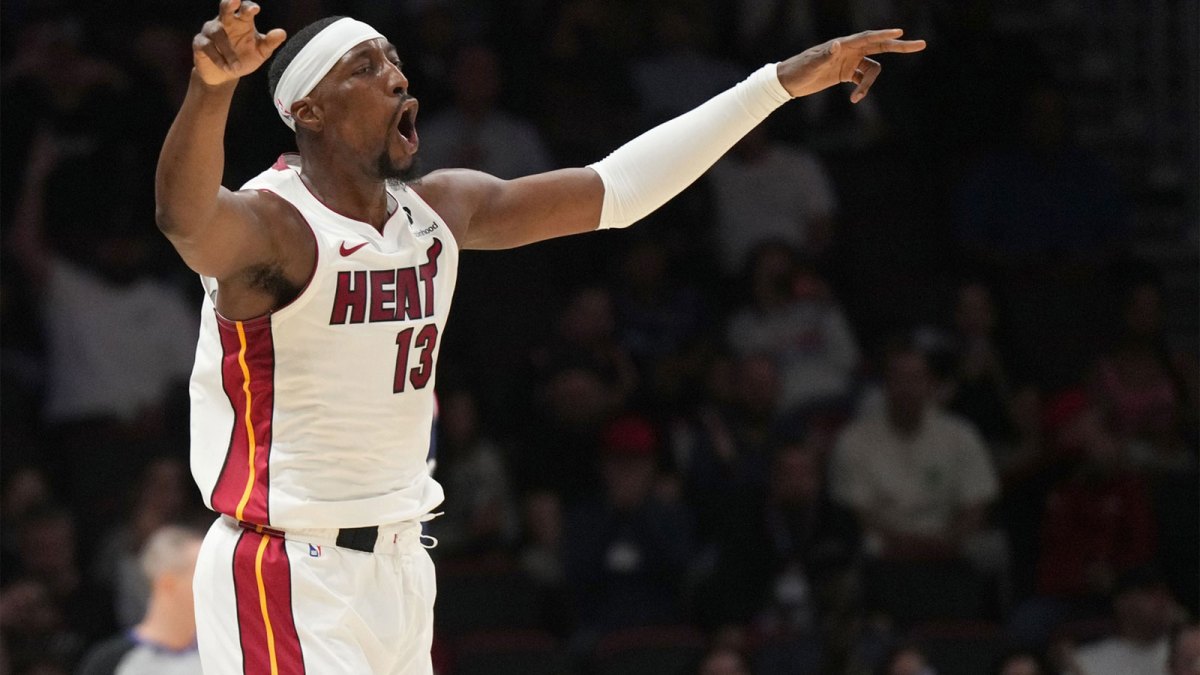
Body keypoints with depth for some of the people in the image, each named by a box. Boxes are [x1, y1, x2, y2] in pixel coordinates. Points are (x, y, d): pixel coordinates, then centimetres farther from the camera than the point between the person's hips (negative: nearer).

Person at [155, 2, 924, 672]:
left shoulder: (440, 211, 7)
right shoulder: (271, 225, -16)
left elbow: (617, 188, 12)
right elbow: (186, 217, -40)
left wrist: (783, 83, 9)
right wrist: (211, 86, -61)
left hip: (398, 564, 8)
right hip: (288, 575, -8)